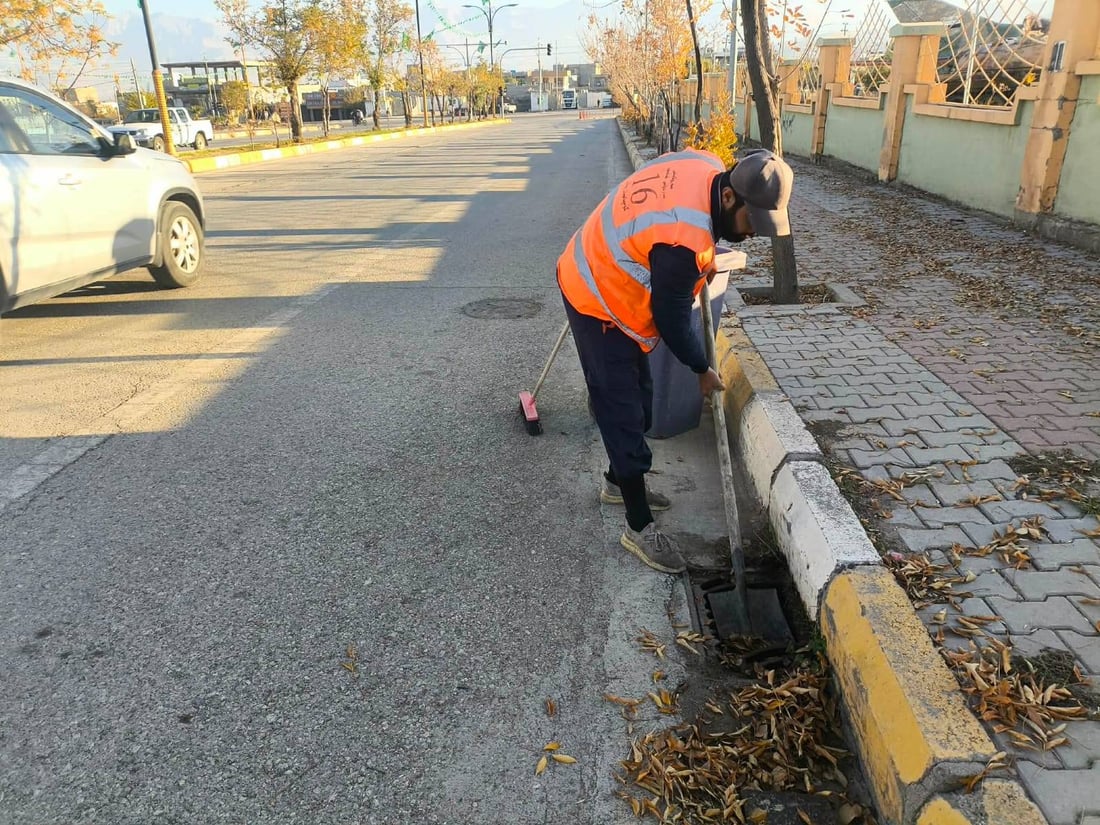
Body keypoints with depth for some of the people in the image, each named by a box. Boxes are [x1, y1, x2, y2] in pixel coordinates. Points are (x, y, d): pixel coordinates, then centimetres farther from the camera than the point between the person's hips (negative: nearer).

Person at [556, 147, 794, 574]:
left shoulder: (710, 166, -8)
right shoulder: (683, 241, -35)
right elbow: (672, 318, -22)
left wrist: (701, 260, 9)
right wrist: (702, 370, -6)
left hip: (602, 276, 10)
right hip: (598, 301, -10)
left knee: (636, 398, 18)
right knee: (624, 413, -4)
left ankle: (617, 482, 37)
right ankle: (639, 527, 7)